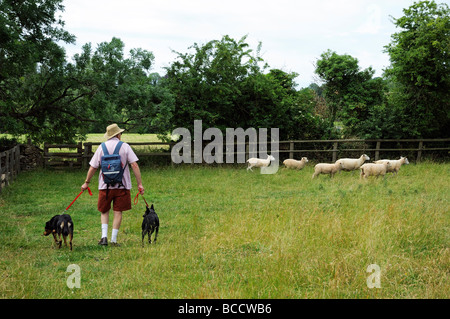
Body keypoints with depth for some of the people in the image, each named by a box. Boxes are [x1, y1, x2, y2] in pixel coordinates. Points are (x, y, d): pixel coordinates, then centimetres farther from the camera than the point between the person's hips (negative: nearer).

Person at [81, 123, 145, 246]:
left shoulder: (102, 147, 3)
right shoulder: (125, 146, -1)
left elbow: (93, 168, 3)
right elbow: (134, 165, -8)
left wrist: (86, 182, 16)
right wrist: (140, 184, -5)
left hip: (105, 185, 1)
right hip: (122, 185, -1)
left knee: (104, 211, 14)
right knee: (118, 211, 6)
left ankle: (104, 236, 0)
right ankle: (114, 239, 5)